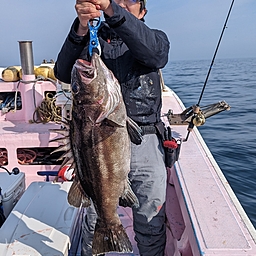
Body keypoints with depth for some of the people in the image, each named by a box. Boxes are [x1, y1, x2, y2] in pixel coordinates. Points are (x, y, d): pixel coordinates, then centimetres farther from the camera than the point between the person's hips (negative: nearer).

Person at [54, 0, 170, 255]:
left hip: (144, 144, 0)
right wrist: (80, 29, -25)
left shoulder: (155, 38, 9)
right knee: (95, 217, 15)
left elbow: (154, 52, -18)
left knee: (151, 223, 11)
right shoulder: (94, 39, 10)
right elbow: (64, 73, -9)